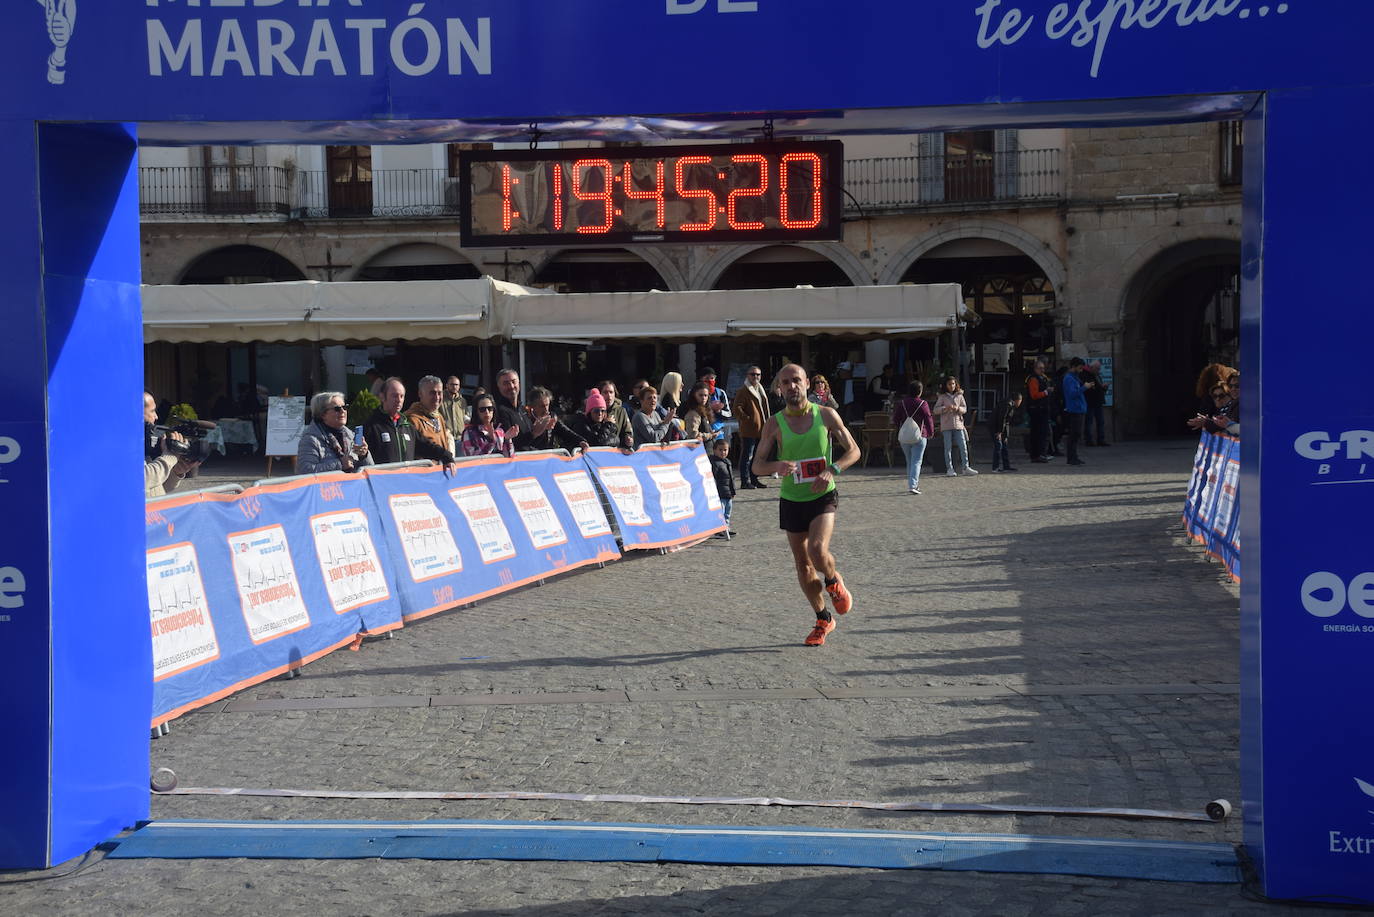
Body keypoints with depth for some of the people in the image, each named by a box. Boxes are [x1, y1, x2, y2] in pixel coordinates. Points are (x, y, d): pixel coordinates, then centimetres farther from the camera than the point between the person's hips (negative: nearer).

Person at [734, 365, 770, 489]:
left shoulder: (760, 390, 19)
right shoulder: (743, 391, -7)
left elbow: (765, 408, 28)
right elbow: (737, 409, -15)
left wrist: (766, 424, 17)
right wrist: (747, 419, -16)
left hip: (760, 429, 8)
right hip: (748, 430, -8)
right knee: (747, 456, -6)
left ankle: (754, 479, 21)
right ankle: (745, 481, -4)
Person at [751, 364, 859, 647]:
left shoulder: (826, 415, -4)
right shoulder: (774, 424, -3)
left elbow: (853, 450, 2)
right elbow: (757, 466, -2)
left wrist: (832, 470, -17)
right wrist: (776, 466, -25)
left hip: (823, 497, -2)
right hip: (791, 501, 3)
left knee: (818, 550, -25)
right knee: (802, 563, 9)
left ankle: (834, 583, 10)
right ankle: (823, 620, 27)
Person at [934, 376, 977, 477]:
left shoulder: (959, 395, 10)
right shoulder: (942, 397, 3)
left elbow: (965, 409, 9)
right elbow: (936, 410, -1)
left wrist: (958, 408, -12)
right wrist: (945, 408, -18)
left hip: (958, 423, 2)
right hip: (946, 425, -2)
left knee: (963, 446, -2)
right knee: (948, 447, -2)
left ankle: (965, 468, 2)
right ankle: (950, 469, 1)